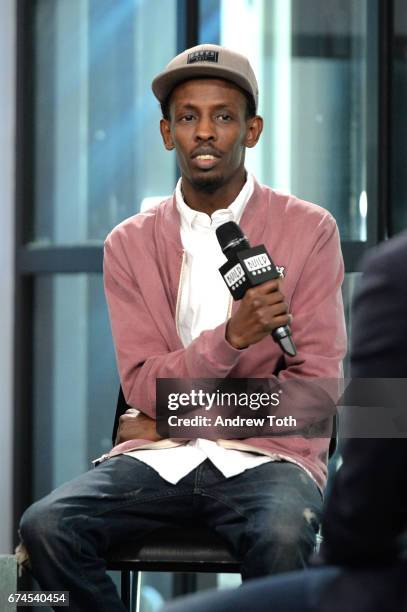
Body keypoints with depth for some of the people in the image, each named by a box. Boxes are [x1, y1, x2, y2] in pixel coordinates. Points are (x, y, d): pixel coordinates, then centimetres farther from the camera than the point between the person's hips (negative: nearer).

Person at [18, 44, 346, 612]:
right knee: (45, 526, -27)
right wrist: (233, 335, -18)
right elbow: (145, 390, 1)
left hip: (266, 455, -2)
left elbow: (314, 388, -2)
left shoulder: (309, 230, 3)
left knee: (281, 538, -38)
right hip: (157, 459, 2)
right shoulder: (131, 244, 9)